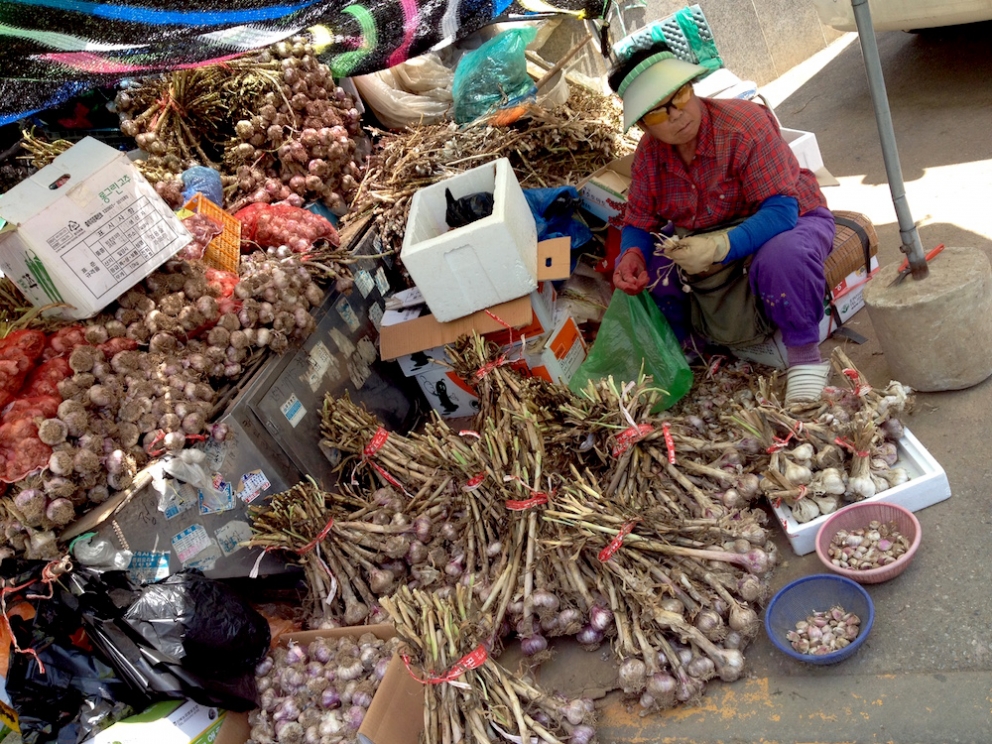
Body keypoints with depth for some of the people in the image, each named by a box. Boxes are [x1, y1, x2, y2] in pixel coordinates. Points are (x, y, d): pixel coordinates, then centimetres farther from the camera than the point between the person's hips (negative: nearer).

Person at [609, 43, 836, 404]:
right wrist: (631, 253, -28)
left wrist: (723, 246, -50)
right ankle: (681, 344, 9)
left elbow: (781, 210, -33)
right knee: (646, 268, -16)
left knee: (782, 258, -41)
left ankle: (805, 357, -17)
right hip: (707, 240, 6)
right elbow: (638, 223, -2)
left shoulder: (745, 124, -27)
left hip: (791, 222, -5)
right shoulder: (649, 153, -9)